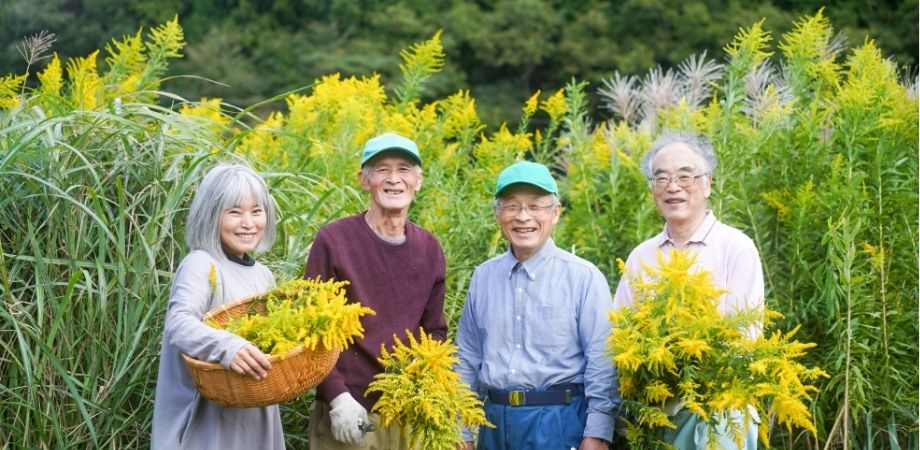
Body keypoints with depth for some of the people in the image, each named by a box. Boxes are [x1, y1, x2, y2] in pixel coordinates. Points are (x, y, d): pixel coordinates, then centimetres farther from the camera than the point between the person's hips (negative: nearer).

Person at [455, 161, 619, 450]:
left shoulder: (584, 278, -7)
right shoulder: (483, 277, 8)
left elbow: (602, 362, -9)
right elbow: (468, 358, 13)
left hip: (558, 423, -4)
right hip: (495, 421, 4)